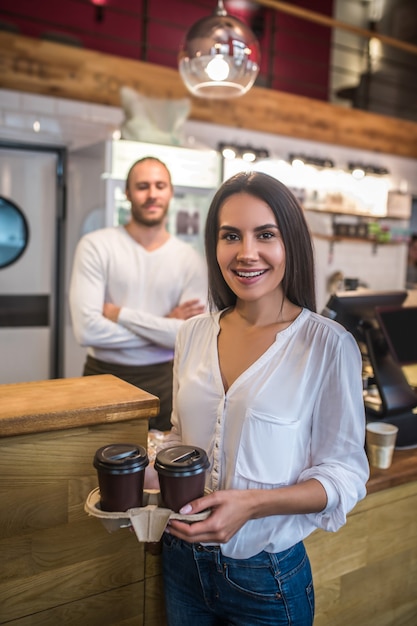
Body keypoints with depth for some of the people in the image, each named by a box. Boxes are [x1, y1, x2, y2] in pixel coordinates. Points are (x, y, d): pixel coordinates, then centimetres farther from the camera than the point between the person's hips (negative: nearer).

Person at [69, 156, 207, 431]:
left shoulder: (192, 260, -2)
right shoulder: (96, 245, -7)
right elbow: (87, 329, -17)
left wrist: (120, 314, -14)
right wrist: (164, 327, -12)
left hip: (164, 380, 1)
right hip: (104, 375, -1)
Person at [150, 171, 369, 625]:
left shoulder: (329, 345, -16)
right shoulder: (193, 334, -3)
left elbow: (344, 474, -12)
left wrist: (252, 503, -26)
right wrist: (139, 481, -8)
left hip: (268, 580, -3)